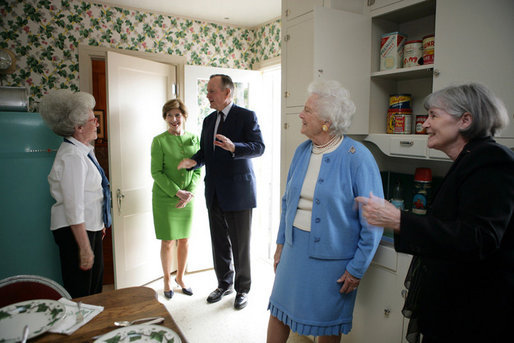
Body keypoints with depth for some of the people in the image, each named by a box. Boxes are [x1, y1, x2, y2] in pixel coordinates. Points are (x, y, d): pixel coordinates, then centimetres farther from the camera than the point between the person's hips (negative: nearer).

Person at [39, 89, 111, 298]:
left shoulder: (84, 151, 8)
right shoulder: (72, 156, -22)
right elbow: (74, 206, -25)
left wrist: (99, 223, 22)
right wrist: (84, 248, -23)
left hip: (90, 226, 10)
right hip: (75, 231, -10)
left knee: (95, 284, 21)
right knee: (79, 295, 3)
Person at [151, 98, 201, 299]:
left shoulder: (193, 139, 4)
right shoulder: (159, 141, -7)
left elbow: (198, 170, 5)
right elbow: (156, 172, -9)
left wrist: (189, 192, -10)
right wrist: (177, 192, -16)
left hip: (188, 198, 3)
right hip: (165, 198, -3)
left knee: (184, 240, 12)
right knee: (168, 242, 5)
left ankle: (180, 277, 33)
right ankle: (167, 280, 27)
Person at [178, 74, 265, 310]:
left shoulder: (246, 116, -7)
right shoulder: (208, 120, 14)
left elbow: (258, 147, -18)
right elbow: (204, 151, 17)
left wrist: (233, 147, -34)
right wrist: (194, 161, -4)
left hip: (238, 192, -6)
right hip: (215, 193, 7)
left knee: (240, 245, 5)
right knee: (219, 243, 16)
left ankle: (242, 289, 24)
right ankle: (224, 284, 35)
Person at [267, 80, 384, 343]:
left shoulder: (358, 157, -17)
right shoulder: (302, 151, 2)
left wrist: (357, 269, -11)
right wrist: (281, 242, 12)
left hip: (331, 257, -5)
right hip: (295, 249, 5)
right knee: (278, 311, 17)